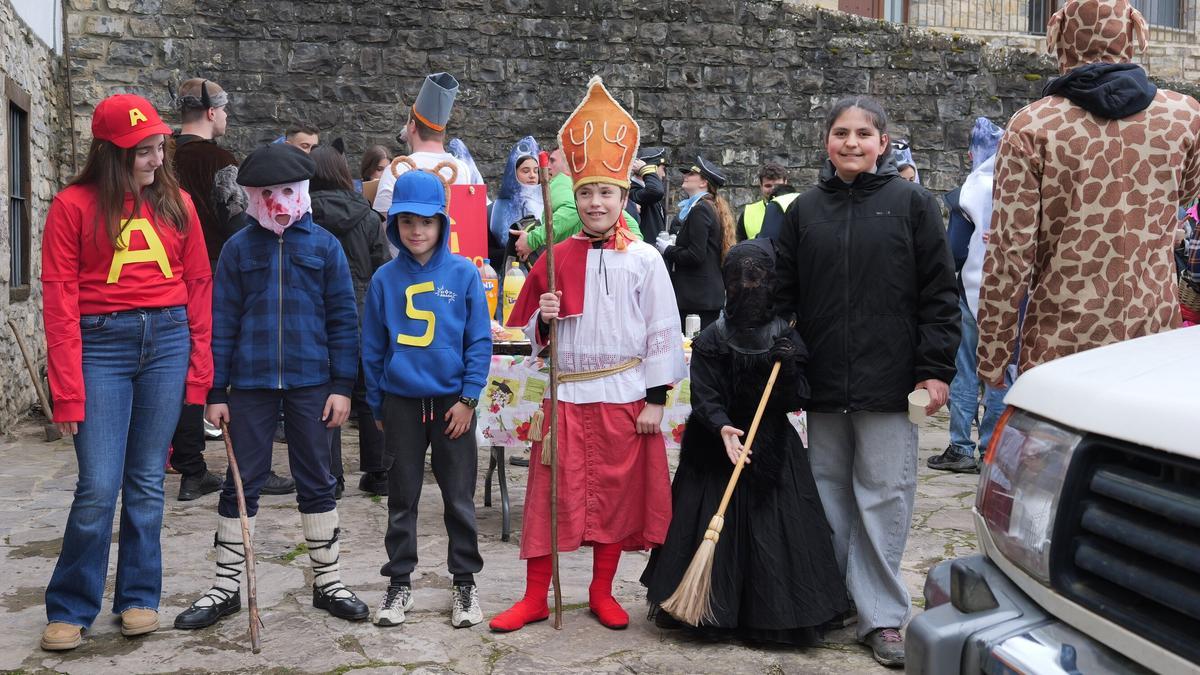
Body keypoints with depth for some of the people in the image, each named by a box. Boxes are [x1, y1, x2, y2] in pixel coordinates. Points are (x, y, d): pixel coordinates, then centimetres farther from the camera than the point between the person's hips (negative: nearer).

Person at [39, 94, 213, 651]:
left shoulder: (175, 203, 8)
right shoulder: (73, 206, -2)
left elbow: (198, 285, 7)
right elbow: (59, 301, -5)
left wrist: (199, 370, 2)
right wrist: (68, 390, -10)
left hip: (167, 341, 3)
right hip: (101, 344, -3)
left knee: (147, 481, 9)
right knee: (98, 486, -5)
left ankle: (139, 598, 22)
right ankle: (69, 609, 12)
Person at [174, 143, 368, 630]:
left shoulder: (324, 245, 2)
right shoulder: (238, 247, 3)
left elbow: (343, 318, 1)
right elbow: (222, 323, 2)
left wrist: (342, 385, -3)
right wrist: (216, 391, -1)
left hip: (311, 383, 0)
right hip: (251, 384, 0)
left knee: (317, 481, 10)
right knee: (241, 483, 7)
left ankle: (328, 581, 21)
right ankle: (226, 587, 18)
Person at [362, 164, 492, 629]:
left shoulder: (464, 274, -5)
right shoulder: (385, 278, -1)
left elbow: (480, 341, -4)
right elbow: (372, 347, 5)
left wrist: (468, 398, -8)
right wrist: (377, 404, 6)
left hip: (452, 402, -1)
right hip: (401, 402, 2)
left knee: (459, 497, 7)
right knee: (402, 498, 11)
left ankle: (465, 583, 20)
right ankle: (399, 583, 23)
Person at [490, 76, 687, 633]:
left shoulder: (645, 259, -2)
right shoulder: (556, 258, 5)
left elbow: (663, 331, -3)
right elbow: (533, 333, 12)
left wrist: (655, 398, -5)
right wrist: (544, 318, -11)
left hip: (623, 394, -1)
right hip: (566, 392, 2)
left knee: (616, 491, 8)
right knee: (551, 491, 3)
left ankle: (602, 592, 24)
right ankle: (535, 597, 14)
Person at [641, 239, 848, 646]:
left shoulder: (787, 338, -1)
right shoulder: (710, 341, -5)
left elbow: (795, 402, -4)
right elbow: (705, 398, -10)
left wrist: (788, 368, -22)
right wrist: (723, 428, -29)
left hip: (772, 450, 1)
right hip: (717, 445, -1)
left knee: (775, 529, 0)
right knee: (711, 528, 0)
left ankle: (778, 617, 10)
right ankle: (711, 611, 12)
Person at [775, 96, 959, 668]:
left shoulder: (912, 203, 0)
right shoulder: (805, 209, 9)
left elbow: (939, 293, -2)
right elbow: (784, 292, 12)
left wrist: (935, 369, -7)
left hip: (889, 382, -3)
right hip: (823, 383, 3)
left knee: (884, 496, 0)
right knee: (829, 488, 12)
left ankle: (882, 616, 10)